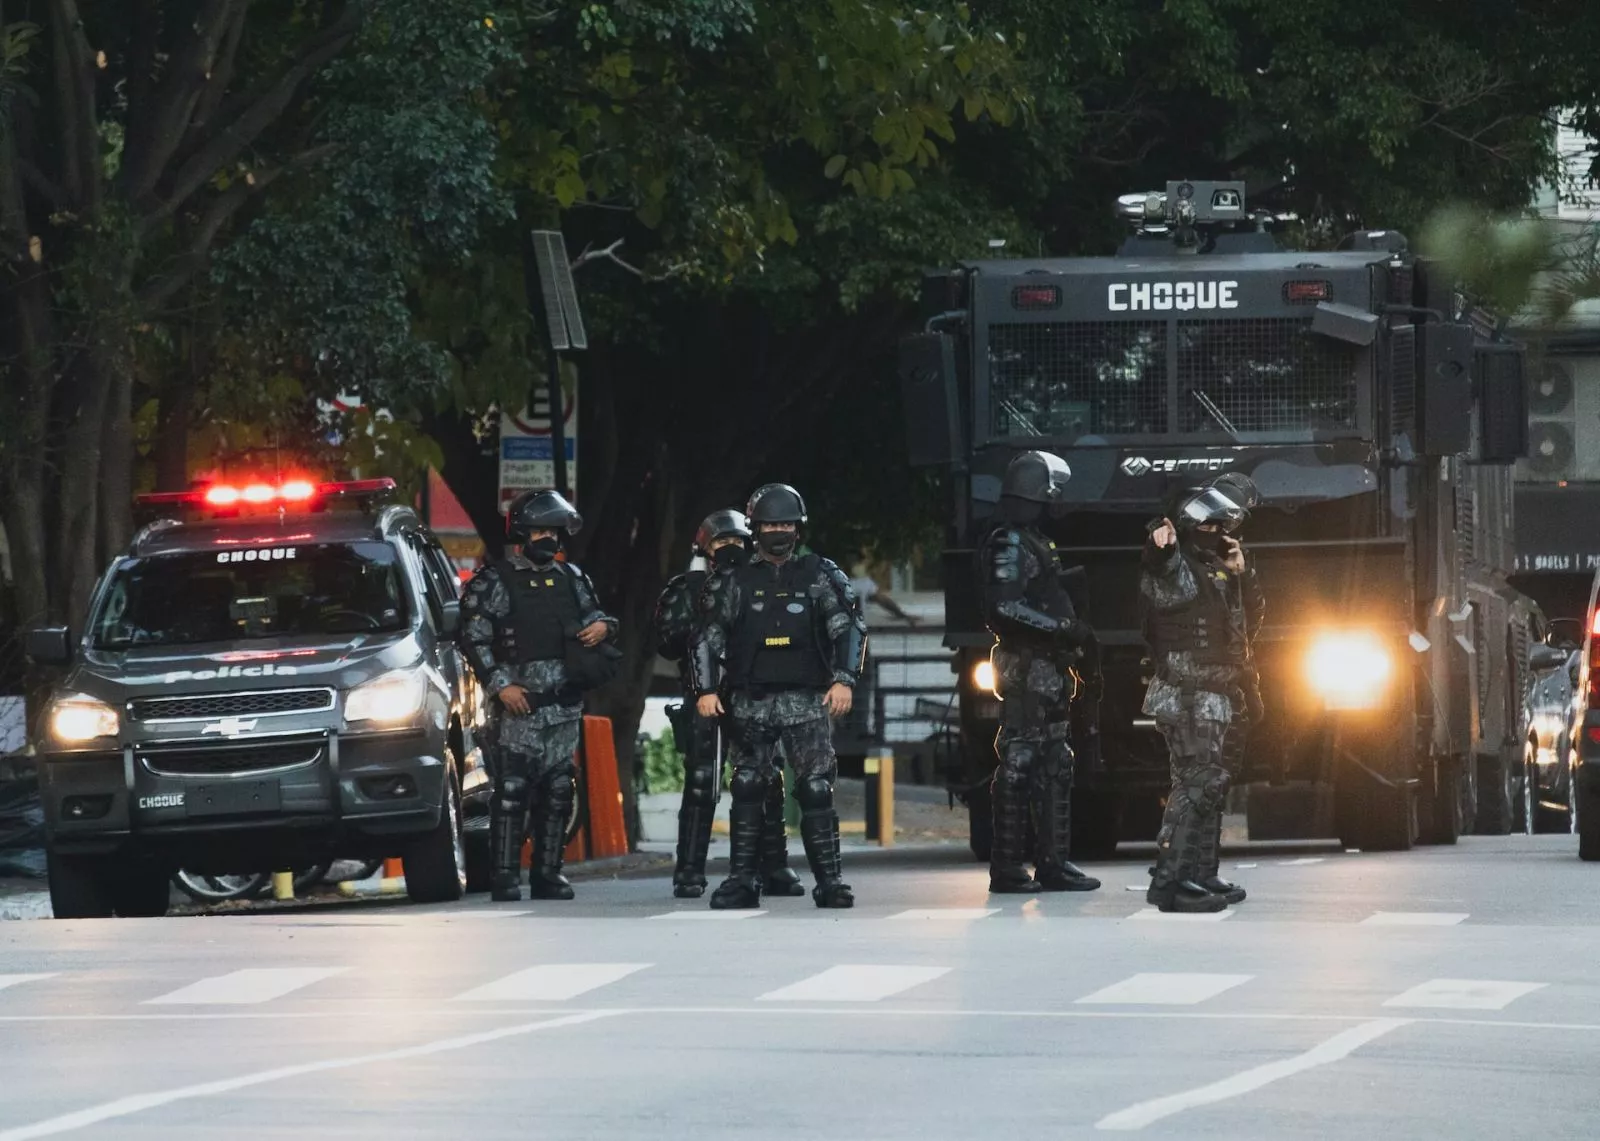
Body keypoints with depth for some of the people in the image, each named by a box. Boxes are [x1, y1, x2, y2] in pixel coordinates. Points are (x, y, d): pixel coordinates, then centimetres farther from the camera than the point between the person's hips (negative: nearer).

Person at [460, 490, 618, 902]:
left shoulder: (571, 579, 17)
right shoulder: (493, 582, -1)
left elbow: (594, 615, 28)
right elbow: (474, 639, -5)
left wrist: (603, 625, 3)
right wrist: (500, 684, -14)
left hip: (565, 705, 6)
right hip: (519, 704, -6)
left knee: (557, 793, 7)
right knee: (511, 791, -9)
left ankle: (548, 874, 13)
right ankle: (505, 877, -8)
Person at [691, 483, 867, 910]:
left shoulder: (820, 576, 6)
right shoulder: (735, 581, 9)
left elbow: (849, 628, 3)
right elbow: (708, 636, 9)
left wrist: (844, 680, -9)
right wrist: (706, 690, 0)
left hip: (805, 699, -1)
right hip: (750, 702, 1)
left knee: (816, 789, -8)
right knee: (747, 791, 2)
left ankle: (829, 880, -6)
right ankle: (741, 881, 6)